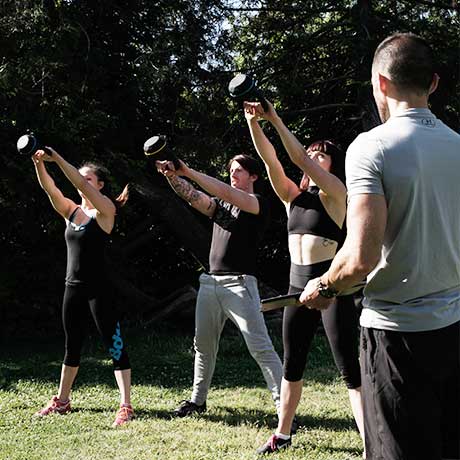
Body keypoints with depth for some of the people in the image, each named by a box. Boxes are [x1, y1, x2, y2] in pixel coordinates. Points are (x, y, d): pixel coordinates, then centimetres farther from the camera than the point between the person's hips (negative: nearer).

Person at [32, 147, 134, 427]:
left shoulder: (105, 210, -5)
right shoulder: (71, 211, 11)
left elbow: (81, 185, -20)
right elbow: (50, 188, -4)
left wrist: (57, 159, -25)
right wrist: (39, 164, -20)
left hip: (100, 288, -7)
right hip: (74, 287, 7)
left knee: (115, 346, -7)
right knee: (72, 346, 17)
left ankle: (126, 407, -9)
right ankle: (62, 401, 29)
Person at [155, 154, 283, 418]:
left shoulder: (258, 203, -1)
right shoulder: (220, 204, 20)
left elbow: (226, 192, -17)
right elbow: (192, 196, 5)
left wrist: (188, 172, -18)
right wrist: (172, 176, -14)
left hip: (240, 284, -7)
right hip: (211, 282, 7)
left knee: (260, 347, -11)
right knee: (203, 345, 13)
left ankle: (284, 404, -10)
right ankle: (198, 400, 26)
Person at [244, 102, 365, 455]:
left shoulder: (335, 191, -5)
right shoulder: (293, 196, 11)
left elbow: (300, 159, -18)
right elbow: (270, 159, -1)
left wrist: (274, 118, -20)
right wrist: (253, 121, -14)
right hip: (298, 285, 7)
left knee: (351, 371, -8)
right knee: (292, 366, 17)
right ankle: (282, 435, 31)